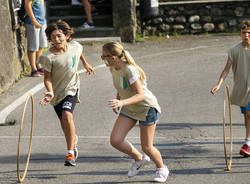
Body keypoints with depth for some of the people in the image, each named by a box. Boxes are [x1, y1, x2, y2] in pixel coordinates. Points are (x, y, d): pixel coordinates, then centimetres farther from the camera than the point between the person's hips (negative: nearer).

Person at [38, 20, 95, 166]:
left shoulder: (75, 46, -13)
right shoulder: (48, 57, -21)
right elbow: (47, 78, -13)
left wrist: (86, 64, 29)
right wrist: (50, 93, -30)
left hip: (71, 88, -1)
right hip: (57, 91, 1)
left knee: (67, 115, -25)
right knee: (64, 124, 14)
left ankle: (70, 153, -23)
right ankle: (73, 139, 49)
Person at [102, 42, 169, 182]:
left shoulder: (130, 70, -28)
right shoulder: (113, 68, -4)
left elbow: (141, 95, -31)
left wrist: (122, 102, -43)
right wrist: (117, 99, 11)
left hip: (147, 107, -7)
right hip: (129, 109, 7)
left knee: (147, 147, -2)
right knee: (115, 140, -8)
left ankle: (162, 169, 28)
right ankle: (139, 159, 17)